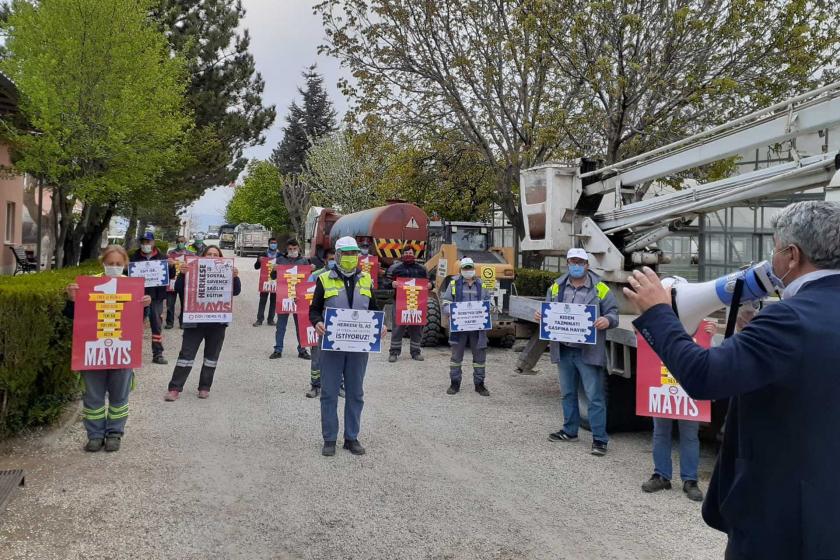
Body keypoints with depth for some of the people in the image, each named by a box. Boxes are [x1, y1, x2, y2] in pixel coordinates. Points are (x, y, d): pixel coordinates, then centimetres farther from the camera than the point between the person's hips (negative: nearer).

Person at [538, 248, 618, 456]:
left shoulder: (600, 288, -1)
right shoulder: (556, 287, 10)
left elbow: (613, 313, -2)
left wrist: (607, 320, -24)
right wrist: (540, 316, -7)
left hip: (589, 352, -5)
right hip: (564, 350, 5)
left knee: (595, 396, -3)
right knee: (567, 393, 17)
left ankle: (600, 439, 3)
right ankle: (569, 431, 31)